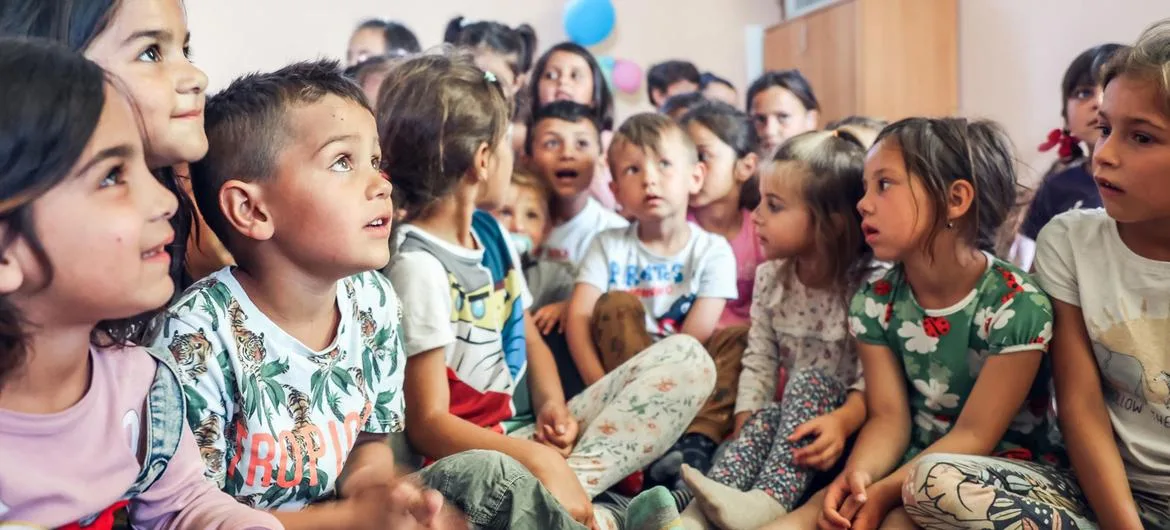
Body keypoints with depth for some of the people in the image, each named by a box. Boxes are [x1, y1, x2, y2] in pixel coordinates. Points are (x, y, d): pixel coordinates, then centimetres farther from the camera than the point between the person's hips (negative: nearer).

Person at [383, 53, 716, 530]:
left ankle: (569, 481, -19)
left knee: (687, 358, -4)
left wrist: (552, 405, -5)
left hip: (533, 429, 10)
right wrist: (538, 460, -30)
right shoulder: (418, 264, -16)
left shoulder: (492, 234, 10)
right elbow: (428, 423, -18)